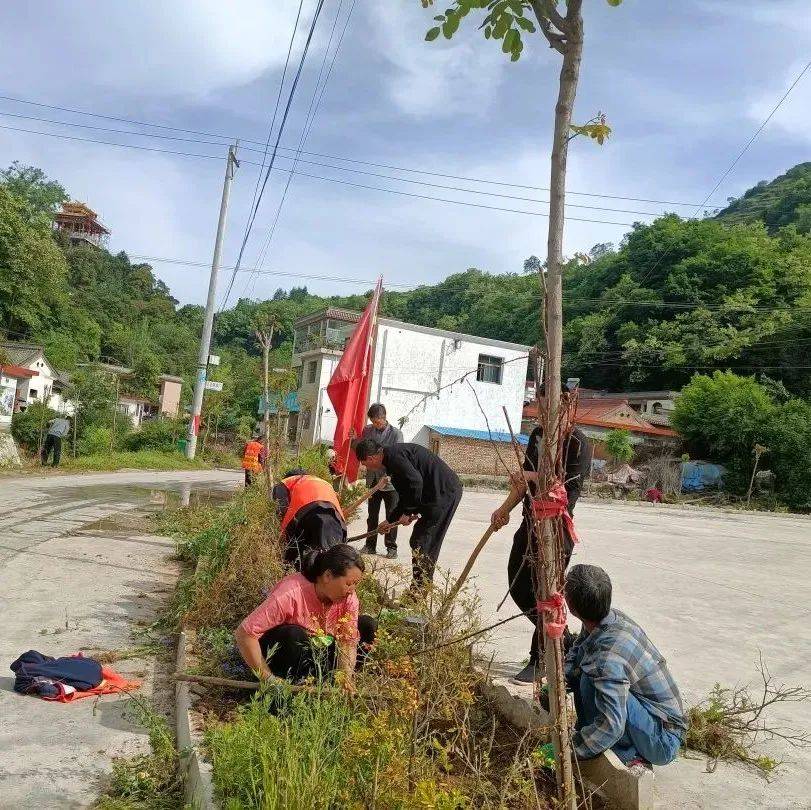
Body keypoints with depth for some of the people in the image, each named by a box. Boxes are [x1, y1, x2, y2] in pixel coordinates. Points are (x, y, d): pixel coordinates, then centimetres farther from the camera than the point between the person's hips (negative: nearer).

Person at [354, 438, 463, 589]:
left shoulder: (394, 454, -13)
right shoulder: (393, 459, 19)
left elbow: (415, 482, -25)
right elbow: (405, 496, 27)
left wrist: (407, 512, -13)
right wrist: (390, 520, 32)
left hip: (445, 493, -10)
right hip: (448, 492, 10)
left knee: (421, 542, -6)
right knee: (428, 544, 15)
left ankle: (418, 592, 0)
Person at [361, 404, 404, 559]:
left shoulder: (396, 433, -8)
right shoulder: (367, 431, 3)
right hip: (373, 480, 4)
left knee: (391, 516, 5)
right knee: (372, 515, 12)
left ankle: (391, 547, 14)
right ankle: (370, 545, 23)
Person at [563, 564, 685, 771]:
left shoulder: (607, 656, -33)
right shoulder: (611, 616, -7)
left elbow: (611, 726, -35)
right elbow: (574, 658, 10)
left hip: (663, 744, -9)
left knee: (591, 681, -28)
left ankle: (627, 756, -11)